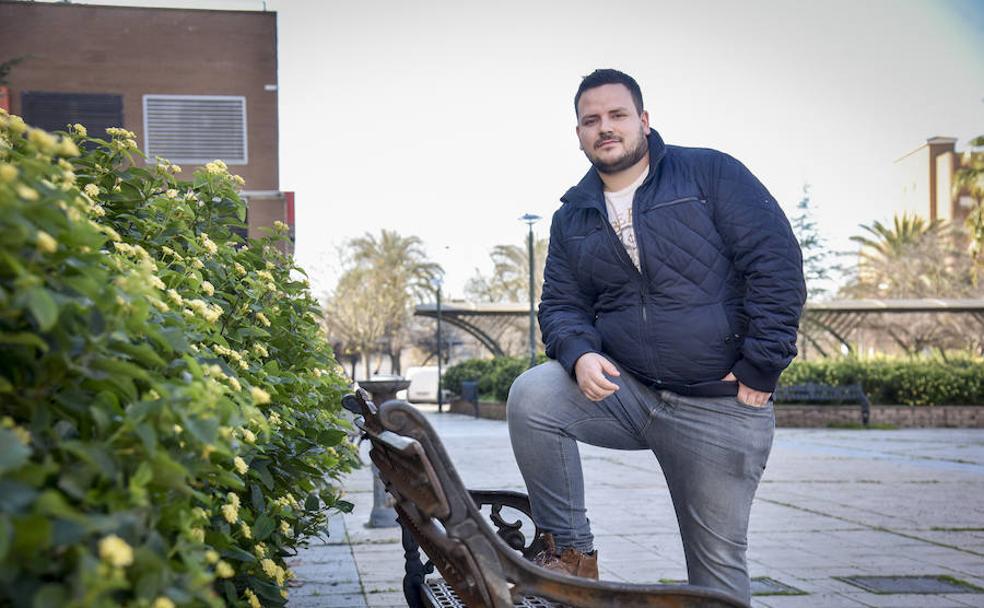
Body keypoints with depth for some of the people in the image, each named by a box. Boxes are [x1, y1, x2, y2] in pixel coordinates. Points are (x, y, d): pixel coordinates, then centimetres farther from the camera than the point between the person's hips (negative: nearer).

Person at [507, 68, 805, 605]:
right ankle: (570, 550, -9)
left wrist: (761, 367, -12)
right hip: (623, 389, 3)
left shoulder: (710, 173, -2)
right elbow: (561, 304, 11)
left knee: (718, 560, 2)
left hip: (721, 405, -3)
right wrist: (579, 354, -13)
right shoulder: (572, 217, 12)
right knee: (531, 396, -23)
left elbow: (776, 263, -7)